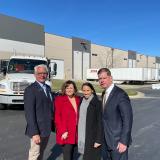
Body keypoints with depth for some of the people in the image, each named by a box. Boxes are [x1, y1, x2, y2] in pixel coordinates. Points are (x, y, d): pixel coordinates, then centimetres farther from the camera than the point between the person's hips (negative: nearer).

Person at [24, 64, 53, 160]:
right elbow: (29, 113, -20)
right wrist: (34, 133, -24)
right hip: (38, 129, -7)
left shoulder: (48, 88, 10)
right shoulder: (30, 89, -16)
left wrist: (52, 124, 10)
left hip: (47, 128, 7)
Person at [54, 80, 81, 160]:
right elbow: (57, 117, -8)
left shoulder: (78, 99, 8)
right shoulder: (59, 99, -6)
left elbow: (79, 115, 10)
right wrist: (63, 131, -13)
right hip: (66, 134, -5)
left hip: (76, 133, 5)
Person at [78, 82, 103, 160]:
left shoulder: (97, 103, -12)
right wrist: (78, 135, 10)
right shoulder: (82, 101, 6)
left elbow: (100, 122, -13)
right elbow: (80, 118, 11)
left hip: (92, 137, -5)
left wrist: (98, 140, -15)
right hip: (82, 136, 6)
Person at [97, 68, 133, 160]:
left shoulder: (120, 94, -17)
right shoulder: (104, 94, 8)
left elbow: (128, 119, -18)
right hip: (106, 142, 8)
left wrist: (124, 141, -19)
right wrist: (101, 138, 12)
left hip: (118, 142, -7)